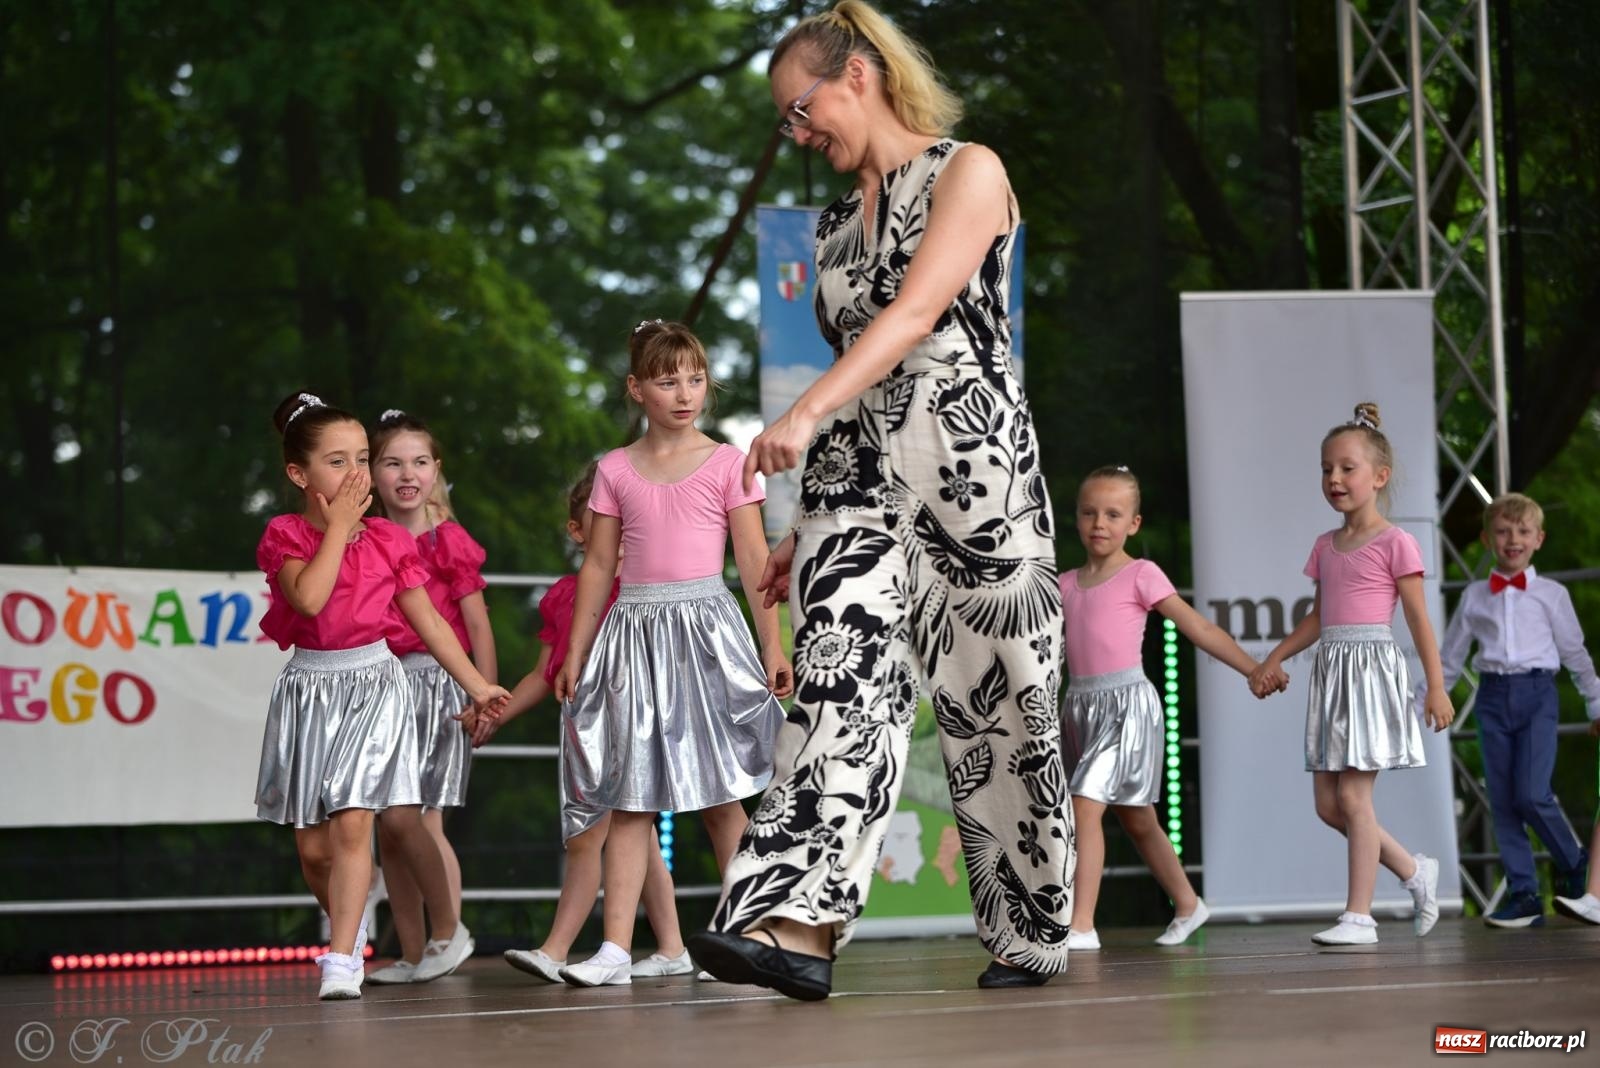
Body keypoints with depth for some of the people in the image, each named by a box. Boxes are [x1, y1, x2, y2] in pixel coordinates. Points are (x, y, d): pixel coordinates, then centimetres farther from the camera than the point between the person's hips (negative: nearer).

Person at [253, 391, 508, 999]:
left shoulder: (387, 540, 3)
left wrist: (476, 685, 12)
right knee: (311, 844, 5)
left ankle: (341, 959, -15)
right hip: (309, 691, 0)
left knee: (352, 824, -15)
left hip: (374, 683, 0)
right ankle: (349, 927, 32)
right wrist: (337, 526, -15)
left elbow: (428, 621, 11)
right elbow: (309, 596, -24)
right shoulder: (286, 537, -3)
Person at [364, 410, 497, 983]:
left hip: (435, 682, -5)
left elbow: (476, 623, -3)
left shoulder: (448, 541, -3)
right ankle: (412, 955, 11)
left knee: (419, 823, -10)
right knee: (389, 829, 5)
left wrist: (486, 698, -7)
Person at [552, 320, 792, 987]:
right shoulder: (615, 470, 8)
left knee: (720, 795, 0)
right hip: (634, 630, 2)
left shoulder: (725, 463, 2)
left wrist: (772, 646, -4)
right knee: (629, 797, -1)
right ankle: (616, 949, -4)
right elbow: (598, 566, 12)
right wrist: (575, 654, 11)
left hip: (705, 627, -2)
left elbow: (754, 559, 1)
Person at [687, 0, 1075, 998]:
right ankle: (800, 925, -28)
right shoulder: (838, 222, 21)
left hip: (970, 462, -5)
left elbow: (916, 313, -15)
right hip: (856, 475, 5)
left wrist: (807, 412, -27)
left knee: (996, 707, 1)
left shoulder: (968, 172, 0)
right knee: (842, 682, -14)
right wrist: (809, 530, 18)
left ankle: (1034, 935, 15)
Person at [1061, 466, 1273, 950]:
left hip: (1127, 704, -6)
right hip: (1081, 705, 6)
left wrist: (1255, 670, -5)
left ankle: (1081, 924, -18)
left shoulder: (1141, 575, -4)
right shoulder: (1066, 585, 11)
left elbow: (1199, 629, -4)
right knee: (1136, 819, 16)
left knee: (1085, 805, -19)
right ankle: (1188, 905, 33)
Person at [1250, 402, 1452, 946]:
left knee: (1353, 795, -9)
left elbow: (1419, 619, -7)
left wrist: (1436, 686, -10)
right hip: (1331, 673, 7)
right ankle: (1415, 871, 23)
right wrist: (1273, 660, 16)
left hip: (1372, 667, -7)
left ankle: (1358, 915, -3)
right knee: (1328, 803, 5)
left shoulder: (1394, 544, -6)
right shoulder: (1325, 547, 13)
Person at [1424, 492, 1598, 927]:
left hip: (1537, 694, -3)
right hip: (1493, 696, 3)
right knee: (1503, 802, 1)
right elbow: (1450, 657, 17)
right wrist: (1420, 703, 15)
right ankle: (1523, 895, 6)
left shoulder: (1550, 594, 5)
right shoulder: (1474, 596, 10)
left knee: (1532, 794, -15)